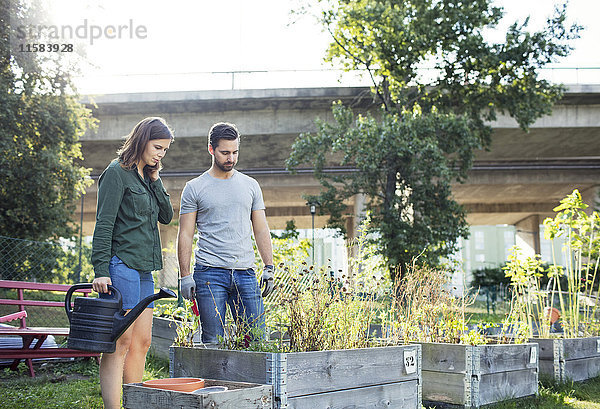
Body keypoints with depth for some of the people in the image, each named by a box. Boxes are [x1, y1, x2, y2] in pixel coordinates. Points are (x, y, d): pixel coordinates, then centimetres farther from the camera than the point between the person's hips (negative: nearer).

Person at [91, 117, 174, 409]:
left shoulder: (147, 177, 18)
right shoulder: (117, 173, -6)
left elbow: (166, 217, 15)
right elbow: (103, 225, -12)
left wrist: (155, 180, 7)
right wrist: (101, 271, -18)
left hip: (144, 269, 9)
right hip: (122, 265, -9)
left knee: (142, 342, 8)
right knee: (120, 342, -9)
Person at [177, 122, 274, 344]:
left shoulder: (251, 185, 13)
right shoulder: (194, 188, 4)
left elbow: (261, 230, 14)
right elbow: (185, 234, 2)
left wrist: (269, 268, 5)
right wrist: (185, 275, -6)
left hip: (245, 273, 3)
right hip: (209, 273, -3)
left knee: (256, 338, 1)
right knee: (213, 341, -1)